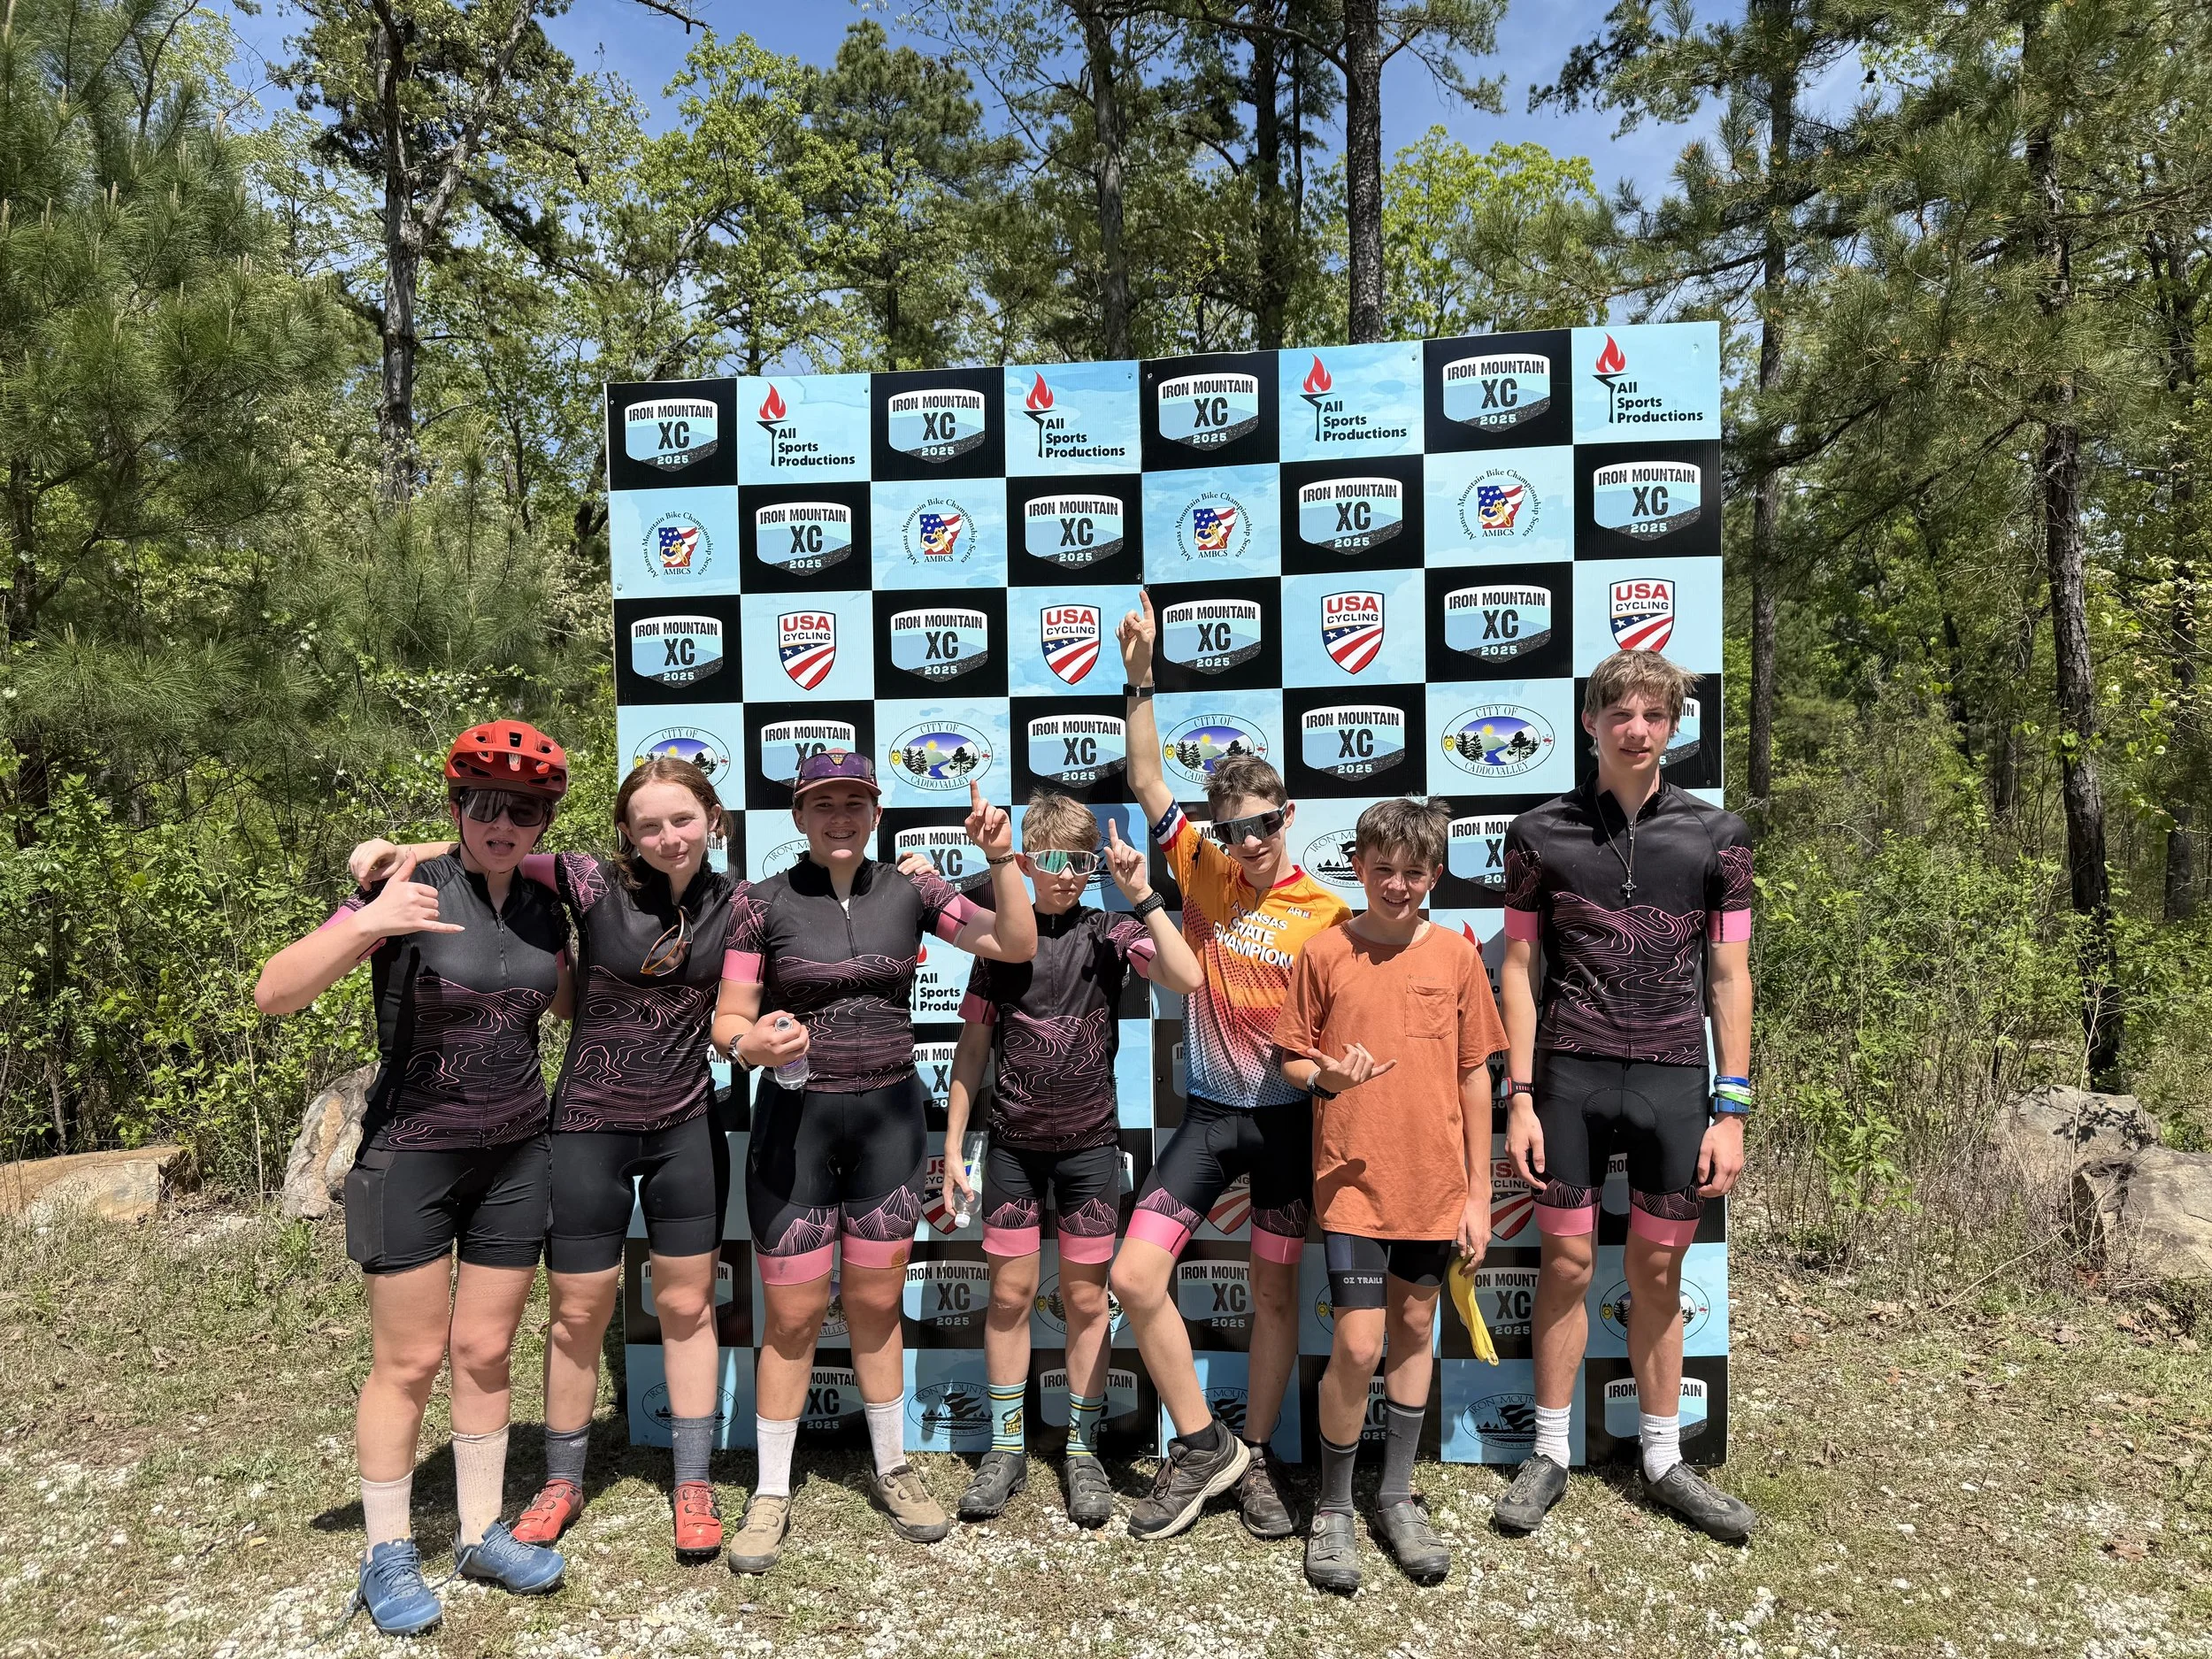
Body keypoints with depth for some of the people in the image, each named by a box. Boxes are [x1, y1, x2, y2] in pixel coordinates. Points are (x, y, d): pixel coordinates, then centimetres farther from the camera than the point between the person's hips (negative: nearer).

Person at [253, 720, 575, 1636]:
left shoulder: (542, 908, 3)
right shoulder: (409, 892, -14)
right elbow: (274, 992, -20)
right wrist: (366, 926, -36)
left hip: (515, 1152, 5)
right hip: (413, 1152, -4)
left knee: (485, 1351, 13)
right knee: (410, 1359, 5)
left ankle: (481, 1533, 28)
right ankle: (387, 1555, 24)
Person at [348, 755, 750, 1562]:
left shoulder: (732, 902, -3)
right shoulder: (592, 883, -12)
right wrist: (395, 852, -27)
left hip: (688, 1128, 2)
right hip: (591, 1124, -2)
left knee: (688, 1306, 11)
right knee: (579, 1312, 10)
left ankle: (693, 1483, 25)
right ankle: (562, 1481, 32)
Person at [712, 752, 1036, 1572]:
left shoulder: (908, 891, 0)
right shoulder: (765, 903, -5)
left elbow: (1017, 944, -5)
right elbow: (727, 1019, -4)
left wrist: (1001, 857, -17)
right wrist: (752, 1045, -26)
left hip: (889, 1115, 2)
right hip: (794, 1119, -2)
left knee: (877, 1303, 14)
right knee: (793, 1314, 6)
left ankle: (894, 1470, 33)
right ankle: (771, 1492, 25)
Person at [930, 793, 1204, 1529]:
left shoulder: (1109, 934, -3)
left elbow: (1187, 980, -21)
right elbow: (973, 1047, 5)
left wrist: (1144, 896, -23)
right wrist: (953, 1144, 3)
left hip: (1090, 1143, -1)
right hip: (1013, 1142, 1)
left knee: (1086, 1298, 8)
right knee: (1010, 1292, 8)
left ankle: (1083, 1449, 23)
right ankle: (1006, 1449, 23)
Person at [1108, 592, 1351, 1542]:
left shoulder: (1327, 913, -7)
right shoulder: (1204, 873, -1)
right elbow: (1147, 782, -6)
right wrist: (1141, 680, -13)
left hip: (1288, 1118, -2)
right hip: (1209, 1113, 2)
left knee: (1275, 1293, 11)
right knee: (1135, 1276, -7)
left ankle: (1254, 1460, 30)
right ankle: (1201, 1445, 12)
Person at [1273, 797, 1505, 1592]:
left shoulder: (1456, 955, 0)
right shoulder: (1324, 953, -5)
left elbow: (1474, 1077, 4)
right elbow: (1291, 1057, 2)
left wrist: (1478, 1193, 4)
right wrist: (1325, 1077, -21)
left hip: (1435, 1183, 3)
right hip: (1353, 1179, -2)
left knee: (1415, 1331, 14)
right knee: (1358, 1345, -6)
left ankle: (1397, 1497, 33)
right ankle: (1332, 1509, 17)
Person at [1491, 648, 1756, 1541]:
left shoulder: (1715, 834, 3)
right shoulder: (1541, 832, 1)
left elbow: (1729, 977, 4)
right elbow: (1519, 967, 2)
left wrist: (1731, 1109, 0)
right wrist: (1521, 1098, -3)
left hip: (1674, 1077, 1)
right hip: (1569, 1075, -1)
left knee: (1657, 1272, 11)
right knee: (1567, 1263, 7)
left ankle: (1662, 1460, 28)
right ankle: (1549, 1452, 23)